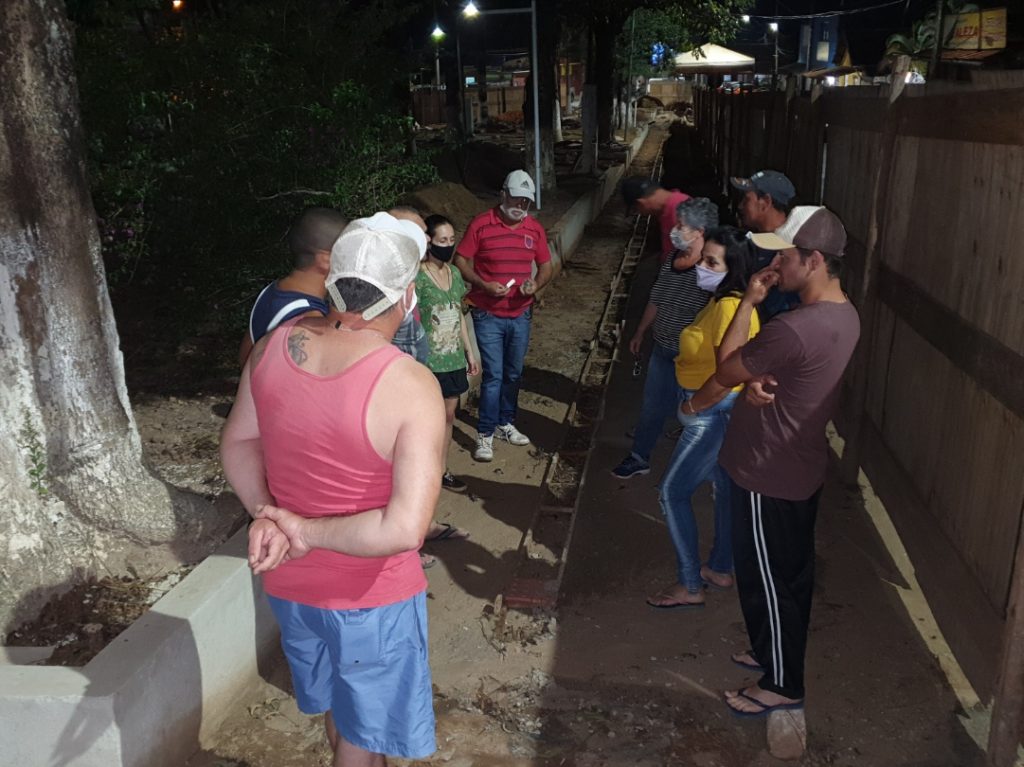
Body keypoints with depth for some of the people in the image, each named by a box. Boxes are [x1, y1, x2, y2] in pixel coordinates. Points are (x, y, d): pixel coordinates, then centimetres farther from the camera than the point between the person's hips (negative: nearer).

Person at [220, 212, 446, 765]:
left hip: (287, 580, 6)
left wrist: (265, 515, -7)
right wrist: (308, 530, -21)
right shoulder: (411, 387, -27)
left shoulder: (275, 346, -10)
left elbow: (237, 442, 4)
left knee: (338, 700, 33)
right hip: (368, 595, -6)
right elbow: (404, 530, -32)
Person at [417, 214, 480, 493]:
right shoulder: (418, 277, -15)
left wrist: (469, 352, 16)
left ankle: (440, 470, 29)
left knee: (448, 415, 14)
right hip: (429, 362, -7)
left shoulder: (454, 273, 6)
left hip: (453, 358, 7)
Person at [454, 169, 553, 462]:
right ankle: (485, 434, 6)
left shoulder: (535, 228, 4)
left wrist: (536, 284, -10)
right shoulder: (481, 224, -9)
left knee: (513, 374, 15)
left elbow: (546, 265, 12)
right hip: (488, 315, -4)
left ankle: (505, 423, 32)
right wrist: (484, 285, -21)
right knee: (493, 375, -6)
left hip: (521, 314, 5)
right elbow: (461, 261, -7)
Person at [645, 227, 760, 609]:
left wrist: (695, 405, -14)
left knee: (672, 492, -2)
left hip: (715, 413, -10)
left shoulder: (731, 308, -24)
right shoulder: (722, 301, 7)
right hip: (718, 412, 10)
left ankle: (690, 586, 9)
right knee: (726, 487, 20)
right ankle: (720, 570, 38)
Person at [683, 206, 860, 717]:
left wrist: (696, 403, 4)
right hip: (801, 468, 10)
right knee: (791, 573, 23)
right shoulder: (842, 315, 1)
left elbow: (726, 370, -16)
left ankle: (782, 684, 26)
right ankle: (775, 654, 43)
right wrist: (753, 304, -4)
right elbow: (752, 366, 6)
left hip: (769, 475, -9)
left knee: (766, 579, 8)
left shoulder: (794, 330, -31)